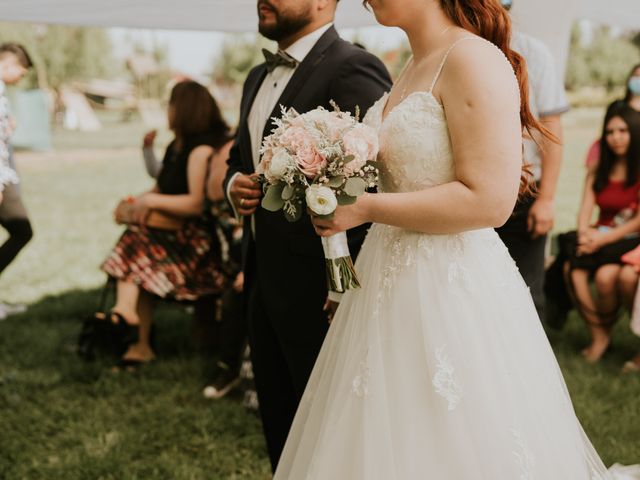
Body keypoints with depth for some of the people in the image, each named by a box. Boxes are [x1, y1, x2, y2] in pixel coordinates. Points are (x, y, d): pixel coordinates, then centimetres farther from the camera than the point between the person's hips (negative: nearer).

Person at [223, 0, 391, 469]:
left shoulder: (353, 69, -15)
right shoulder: (259, 77, 14)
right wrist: (235, 184, 2)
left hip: (316, 286, -8)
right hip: (263, 280, 9)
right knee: (279, 423, 20)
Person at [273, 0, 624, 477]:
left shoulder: (475, 60, -15)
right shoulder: (413, 70, 13)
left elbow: (488, 200, -22)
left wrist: (364, 208, -19)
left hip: (451, 287, -9)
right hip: (395, 279, 9)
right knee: (390, 440, 15)